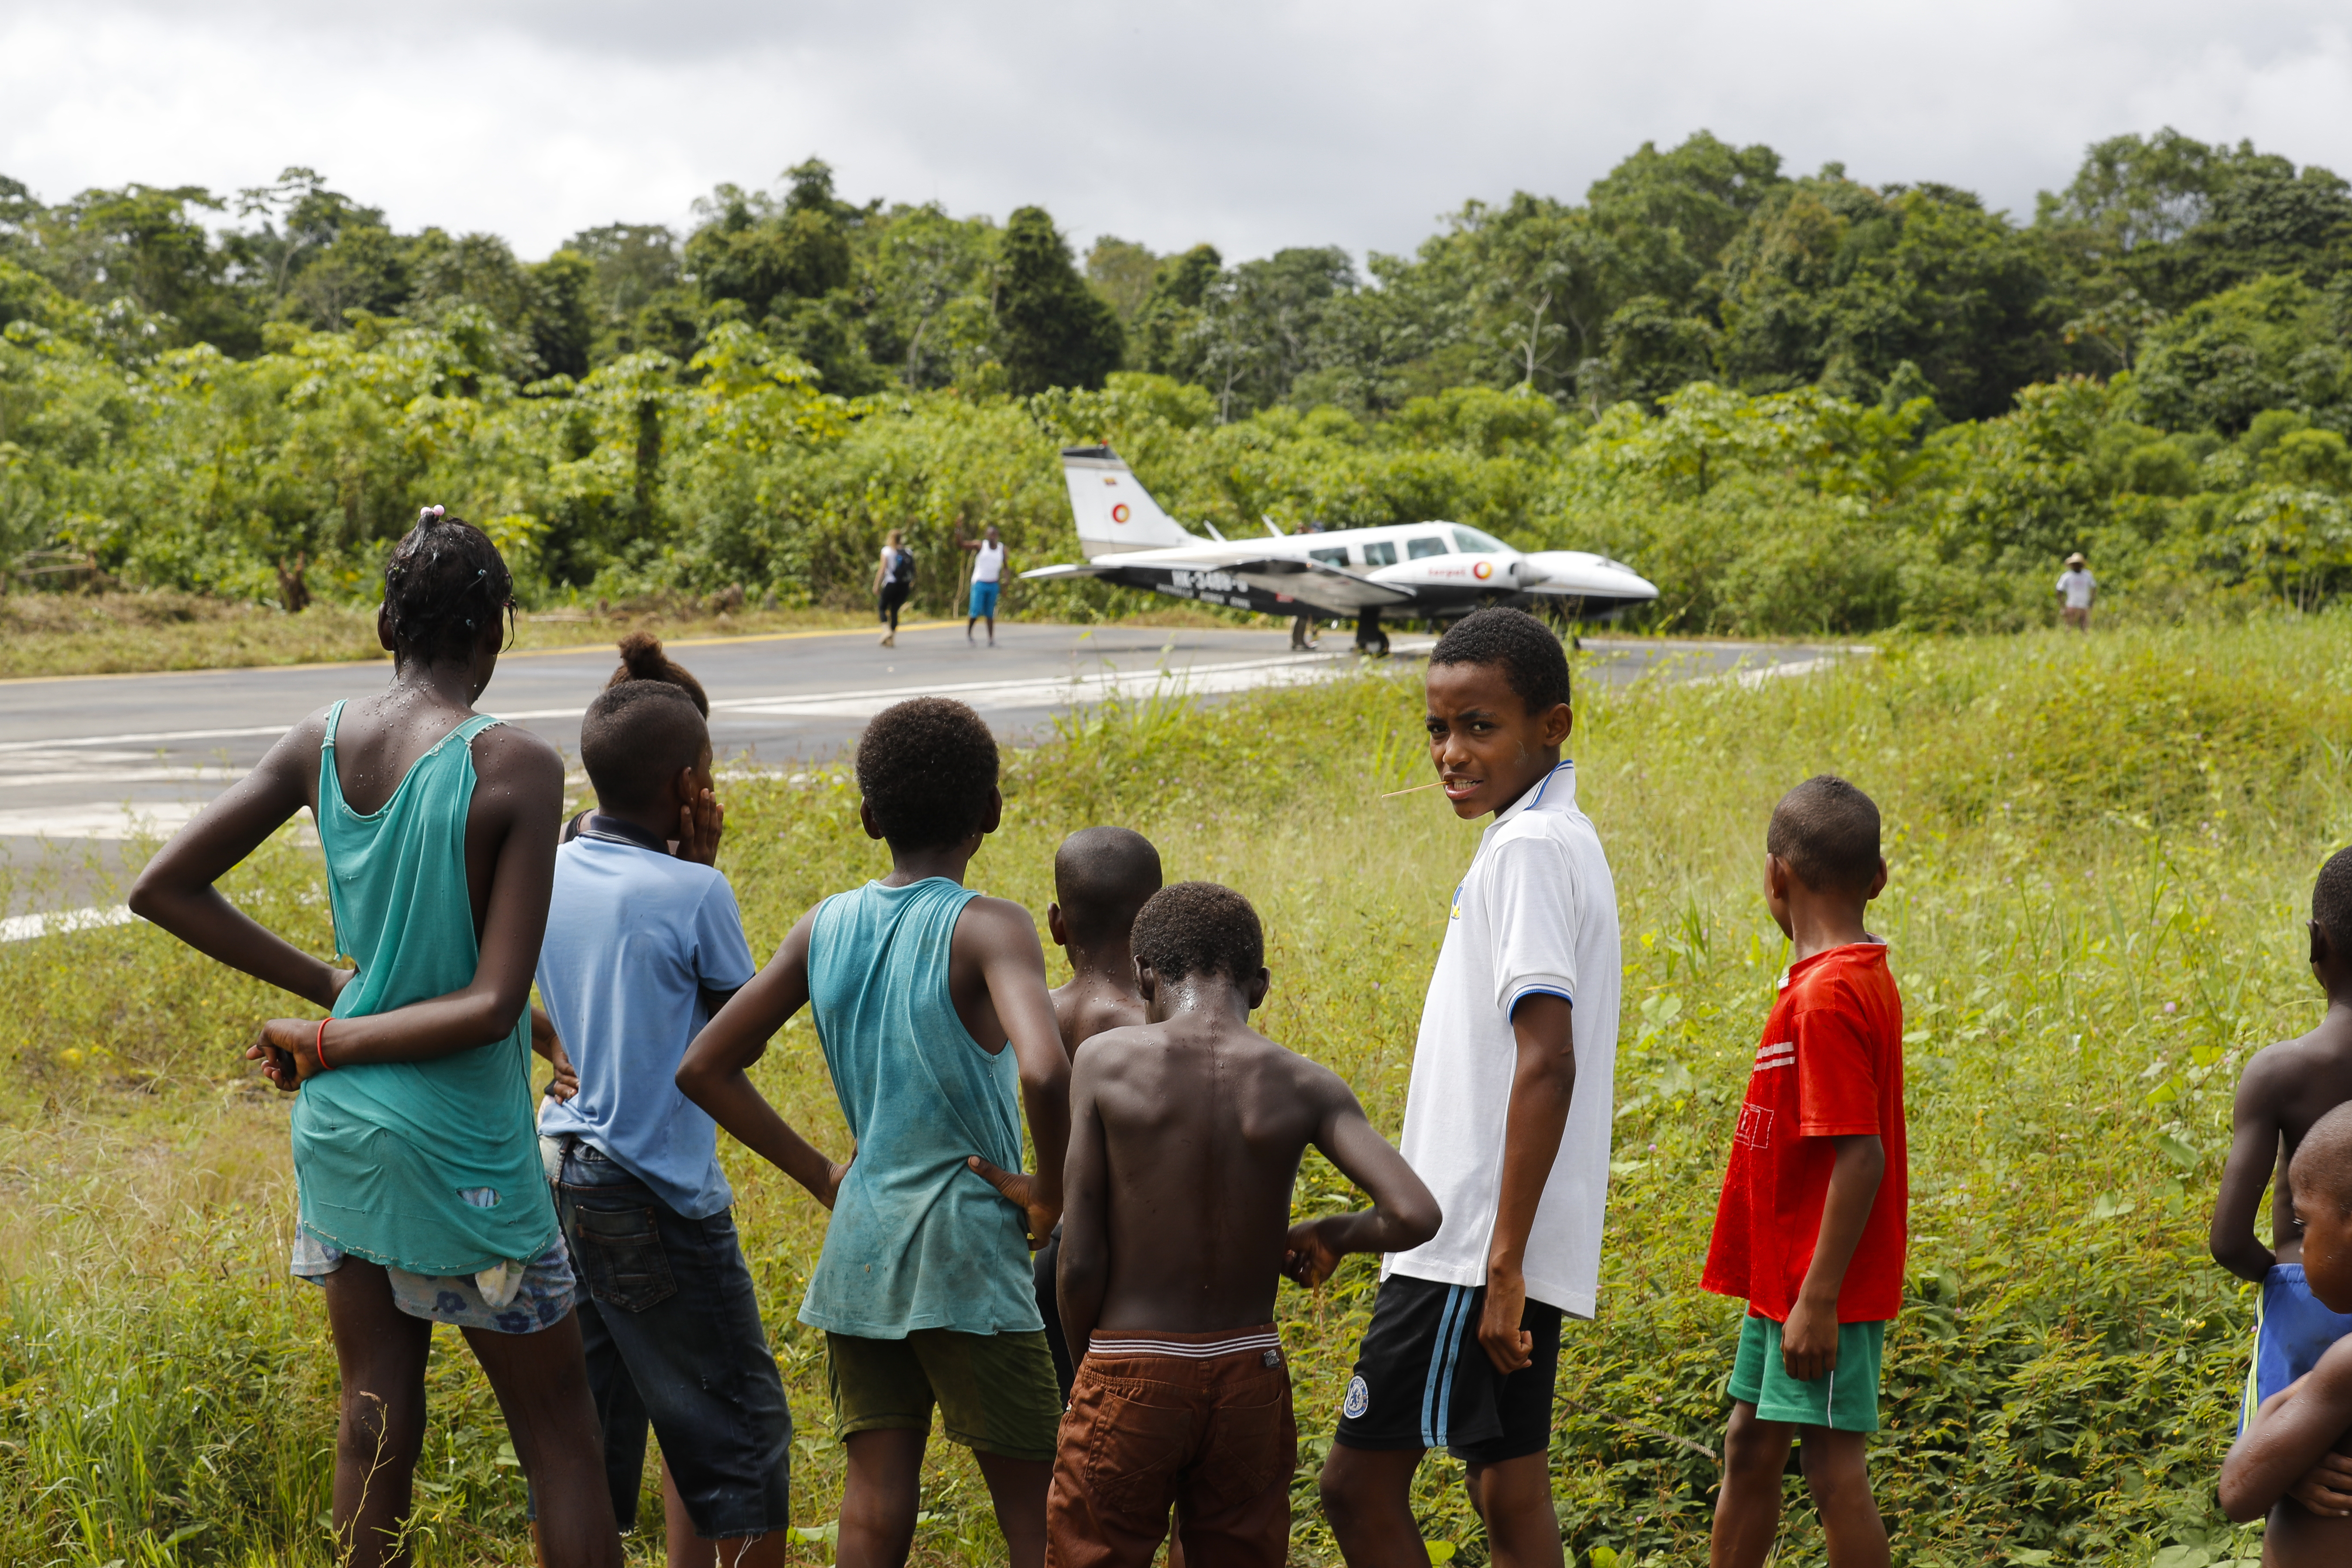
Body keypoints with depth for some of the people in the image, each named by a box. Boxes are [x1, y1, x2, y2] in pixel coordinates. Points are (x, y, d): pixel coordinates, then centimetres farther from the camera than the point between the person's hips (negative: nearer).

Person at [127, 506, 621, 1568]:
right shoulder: (516, 766, -17)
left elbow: (161, 889, 2)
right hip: (459, 1150, -5)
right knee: (559, 1439, 7)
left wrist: (323, 986, 3)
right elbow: (494, 1003, -20)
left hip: (339, 1126, 6)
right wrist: (331, 1041, -8)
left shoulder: (322, 741, -1)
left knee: (374, 1430, 15)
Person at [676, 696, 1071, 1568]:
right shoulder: (986, 930, -12)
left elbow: (704, 1070, 9)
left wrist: (818, 1175, 11)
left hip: (857, 1247, 5)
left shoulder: (824, 929, 5)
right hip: (966, 1247, -5)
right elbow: (1044, 1074, -30)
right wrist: (1049, 1192, -13)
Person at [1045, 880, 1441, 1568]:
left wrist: (1085, 1369, 8)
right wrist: (1330, 1235, 4)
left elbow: (1080, 1262, -9)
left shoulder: (1106, 1061, -9)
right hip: (1251, 1378, 2)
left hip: (1130, 1376, -2)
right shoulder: (1304, 1087, -5)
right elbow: (1415, 1215, -16)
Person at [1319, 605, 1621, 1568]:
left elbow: (1546, 1062, -23)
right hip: (1493, 1246, 10)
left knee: (1360, 1480, -5)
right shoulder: (1562, 840, 15)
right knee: (1508, 1490, 12)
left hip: (1478, 1248, -10)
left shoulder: (1529, 849, -15)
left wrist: (1503, 1259, -24)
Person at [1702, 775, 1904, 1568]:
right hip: (1781, 1275, 10)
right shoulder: (1861, 975, 10)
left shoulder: (1825, 995, -21)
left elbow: (1861, 1155, -25)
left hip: (1822, 1288, -10)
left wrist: (1819, 1299, -24)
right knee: (1748, 1445, 15)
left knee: (1831, 1461, -3)